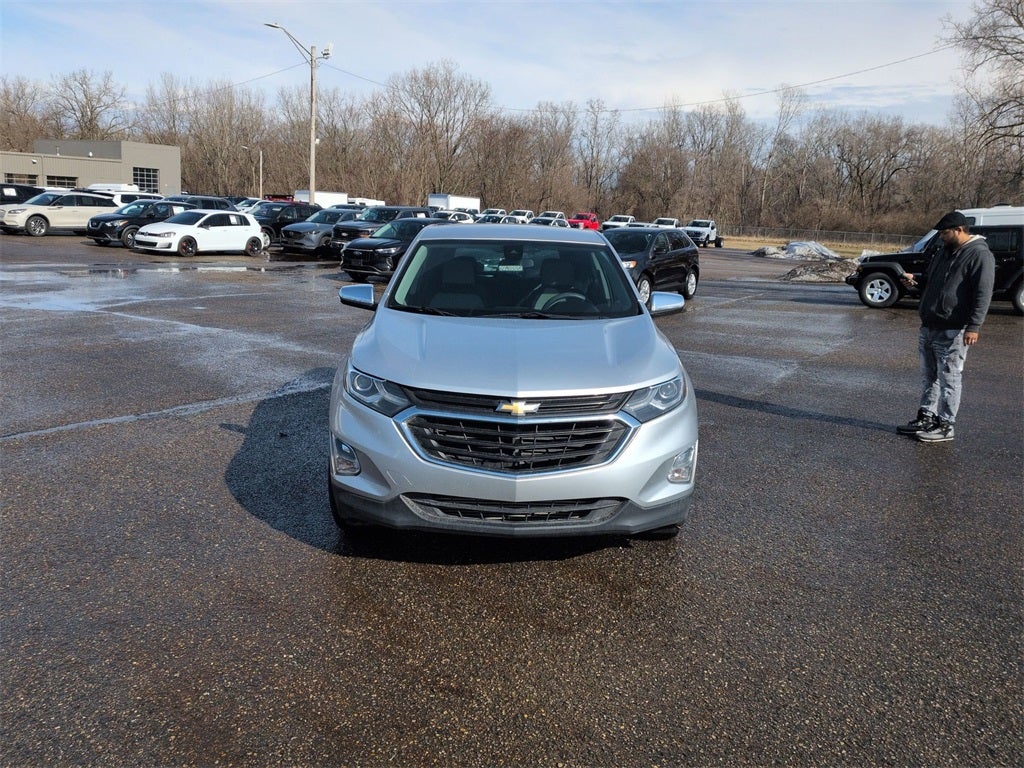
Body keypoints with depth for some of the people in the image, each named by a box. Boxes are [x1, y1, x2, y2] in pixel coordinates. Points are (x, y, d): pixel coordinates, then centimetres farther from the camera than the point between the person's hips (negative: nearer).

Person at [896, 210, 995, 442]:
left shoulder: (979, 254, -10)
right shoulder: (944, 252, 16)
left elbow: (983, 294, -16)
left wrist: (974, 326, -23)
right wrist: (915, 279, 8)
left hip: (953, 331, -9)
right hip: (929, 327, 9)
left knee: (949, 379, -3)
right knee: (928, 376, 14)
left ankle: (945, 425, 3)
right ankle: (926, 418, 24)